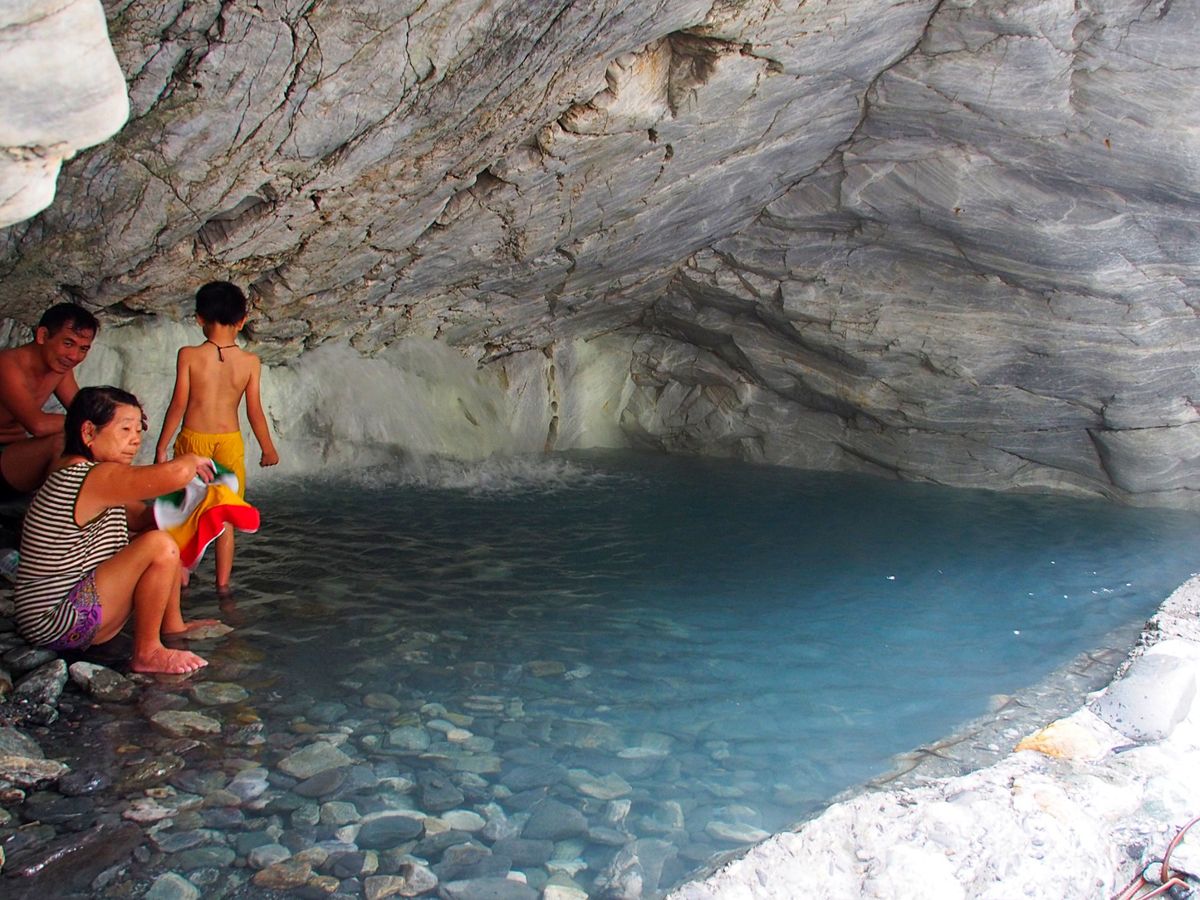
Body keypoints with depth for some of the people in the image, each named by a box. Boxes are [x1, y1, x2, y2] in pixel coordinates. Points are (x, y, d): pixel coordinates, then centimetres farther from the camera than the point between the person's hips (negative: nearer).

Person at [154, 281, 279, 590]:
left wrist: (161, 446, 2)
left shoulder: (189, 356, -9)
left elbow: (178, 404, -8)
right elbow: (254, 411, -2)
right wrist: (268, 449, 10)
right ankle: (223, 582, 14)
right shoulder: (250, 362, -6)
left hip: (193, 438, -1)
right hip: (230, 440, 1)